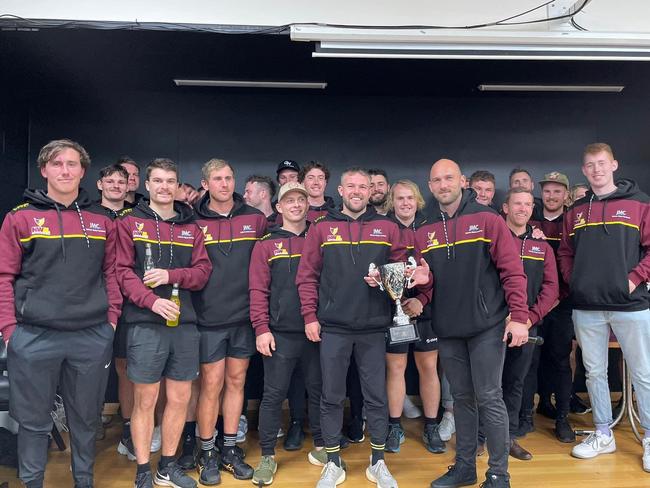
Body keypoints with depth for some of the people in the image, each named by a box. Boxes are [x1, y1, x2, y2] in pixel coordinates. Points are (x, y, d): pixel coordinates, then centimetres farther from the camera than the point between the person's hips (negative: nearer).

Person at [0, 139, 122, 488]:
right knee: (34, 420, 10)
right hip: (34, 337, -2)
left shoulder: (101, 221, 7)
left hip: (92, 336, 2)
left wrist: (112, 317, 2)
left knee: (86, 418, 15)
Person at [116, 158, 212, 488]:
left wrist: (171, 276, -11)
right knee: (145, 400, 5)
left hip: (184, 324, 4)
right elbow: (122, 270, -6)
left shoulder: (191, 228, 13)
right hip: (145, 324, -4)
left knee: (180, 398, 10)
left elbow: (203, 271, 6)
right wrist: (151, 300, -20)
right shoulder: (129, 222, 3)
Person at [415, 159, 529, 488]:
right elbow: (427, 281, 11)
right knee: (461, 398, 14)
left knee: (489, 398, 1)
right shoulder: (424, 232, 8)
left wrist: (519, 316, -13)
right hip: (448, 329, 4)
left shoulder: (487, 220, -3)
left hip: (487, 325, -4)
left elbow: (511, 269, -7)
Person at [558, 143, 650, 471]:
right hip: (586, 308, 3)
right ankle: (603, 435, 25)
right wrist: (573, 282, 2)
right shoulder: (576, 211, 11)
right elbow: (565, 252, 15)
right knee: (594, 373, 11)